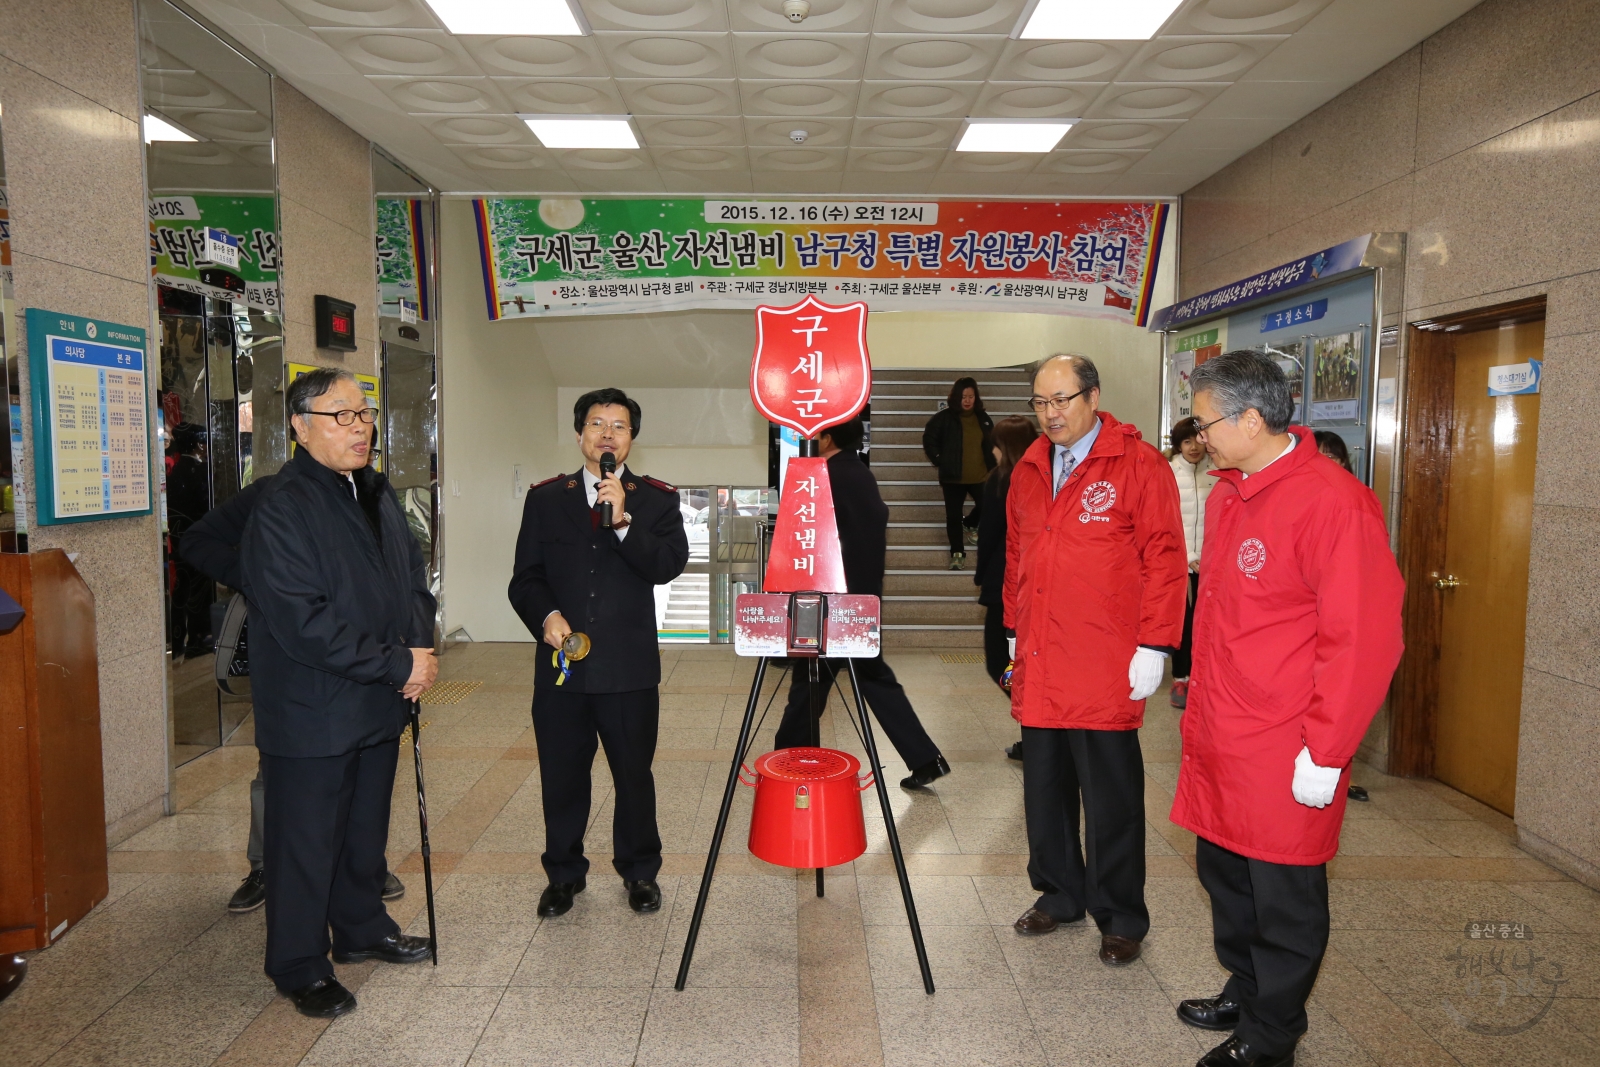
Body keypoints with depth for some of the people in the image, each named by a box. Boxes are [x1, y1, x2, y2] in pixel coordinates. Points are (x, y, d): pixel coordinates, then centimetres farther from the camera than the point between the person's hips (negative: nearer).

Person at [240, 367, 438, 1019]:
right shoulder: (281, 507, -17)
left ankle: (362, 928, 40)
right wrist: (398, 666, -20)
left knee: (367, 828, 21)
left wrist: (421, 647, -3)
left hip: (379, 704, 8)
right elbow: (305, 624, -24)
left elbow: (414, 578, 15)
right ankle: (299, 967, 24)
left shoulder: (377, 493, 9)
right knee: (306, 842, 7)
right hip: (312, 714, -7)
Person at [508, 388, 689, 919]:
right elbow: (525, 578, 7)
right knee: (561, 777, 11)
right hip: (562, 663, 2)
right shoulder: (545, 498, 9)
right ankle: (564, 873, 32)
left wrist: (622, 521, -21)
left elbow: (669, 565, -11)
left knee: (634, 775, 8)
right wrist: (546, 615, -12)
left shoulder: (656, 499, 4)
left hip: (630, 668, -1)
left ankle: (640, 871, 29)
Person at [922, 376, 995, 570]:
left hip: (980, 476, 3)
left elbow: (992, 443, 16)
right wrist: (939, 461, -5)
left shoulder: (982, 417, 5)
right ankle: (957, 552, 12)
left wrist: (992, 465, 9)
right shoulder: (944, 417, -8)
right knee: (953, 515, 0)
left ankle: (969, 526, 34)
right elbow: (929, 439, -1)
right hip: (953, 476, -3)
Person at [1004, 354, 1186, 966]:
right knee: (1044, 786, 14)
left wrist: (1153, 646, -12)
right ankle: (1059, 896, 31)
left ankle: (1120, 919, 19)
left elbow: (1164, 559, -9)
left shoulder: (1138, 464, -6)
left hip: (1107, 668, -6)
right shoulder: (1028, 470, 13)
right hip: (1039, 663, 6)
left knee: (1111, 795, 3)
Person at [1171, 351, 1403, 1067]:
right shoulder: (1227, 494, 9)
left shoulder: (1332, 502, -18)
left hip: (1284, 757, -8)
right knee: (1224, 875, 20)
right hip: (1217, 740, 8)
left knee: (1282, 901, 9)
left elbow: (1363, 640, -19)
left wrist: (1324, 754, -17)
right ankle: (1243, 994, 41)